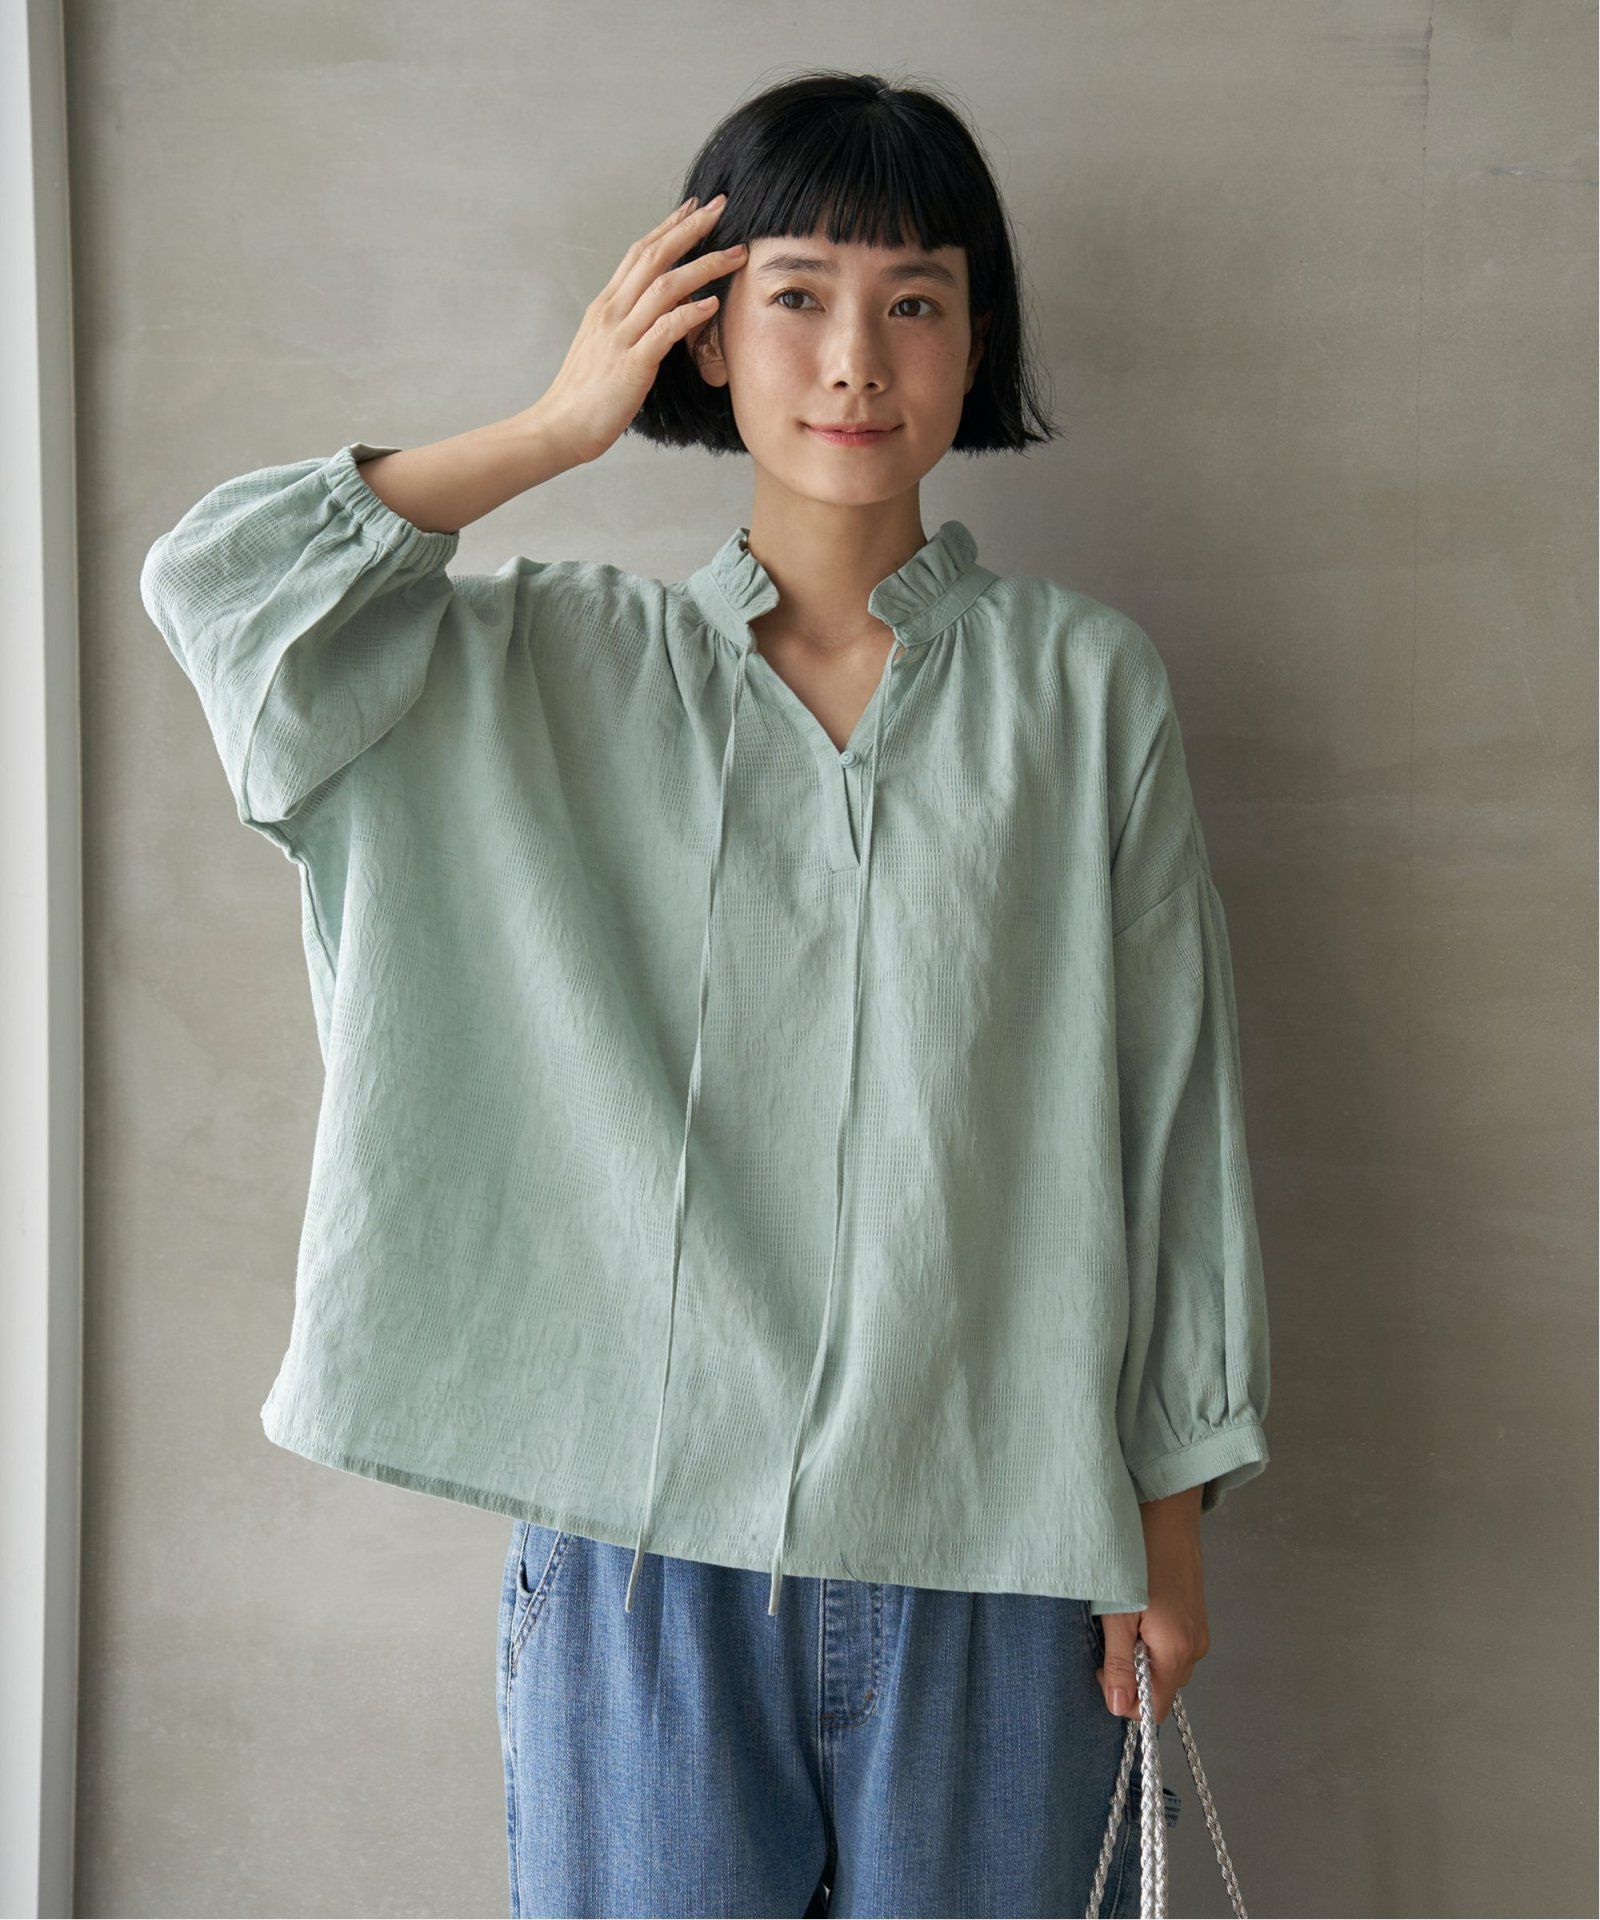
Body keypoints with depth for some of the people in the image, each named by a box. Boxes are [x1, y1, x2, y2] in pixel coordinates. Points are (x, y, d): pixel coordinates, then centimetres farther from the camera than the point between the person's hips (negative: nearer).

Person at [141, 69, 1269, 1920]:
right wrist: (558, 427, -3)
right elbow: (214, 582, -7)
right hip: (644, 1531, 0)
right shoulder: (564, 665, 4)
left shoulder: (1088, 684, 2)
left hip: (993, 1552, 0)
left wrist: (1169, 1521, 3)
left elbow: (1173, 1109, 3)